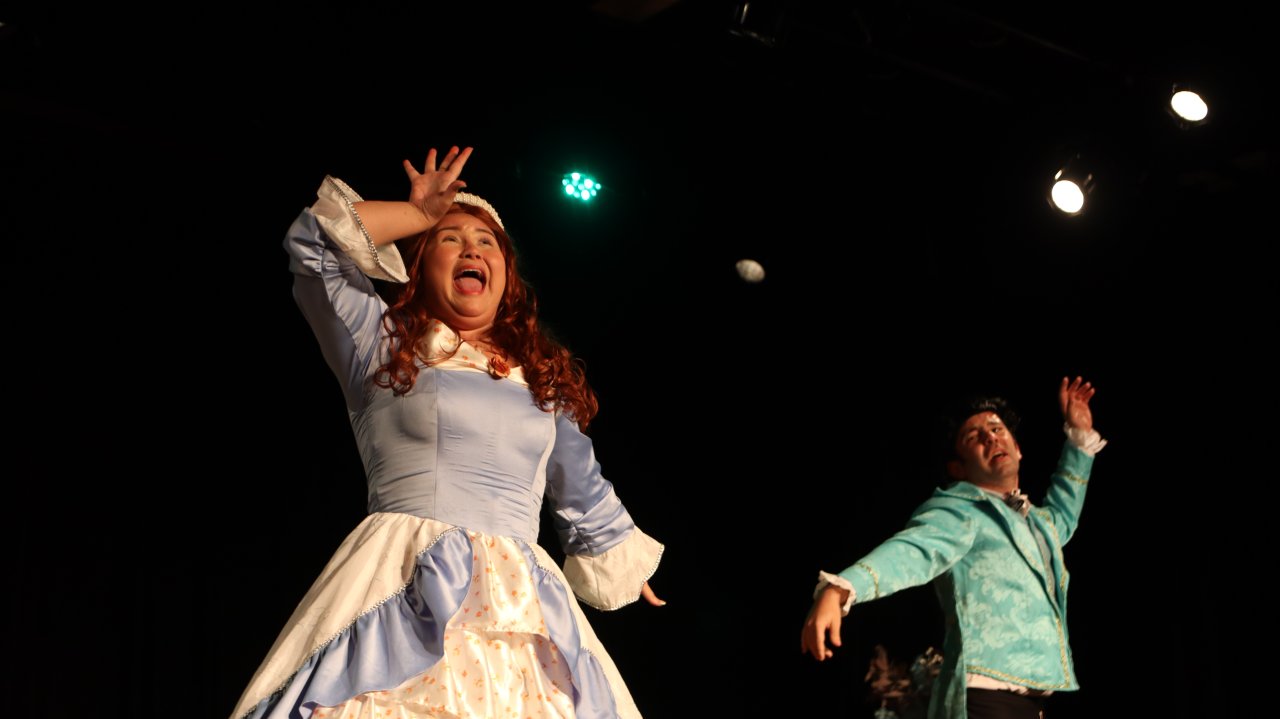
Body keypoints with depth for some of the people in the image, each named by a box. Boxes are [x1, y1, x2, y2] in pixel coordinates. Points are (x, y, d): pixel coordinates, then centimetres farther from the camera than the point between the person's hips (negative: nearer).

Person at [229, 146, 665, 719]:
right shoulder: (385, 345, 12)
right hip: (407, 593, -3)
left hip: (523, 602, 4)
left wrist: (625, 569, 36)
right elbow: (314, 240, 2)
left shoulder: (543, 381, 21)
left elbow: (585, 495, 30)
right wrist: (423, 214, 12)